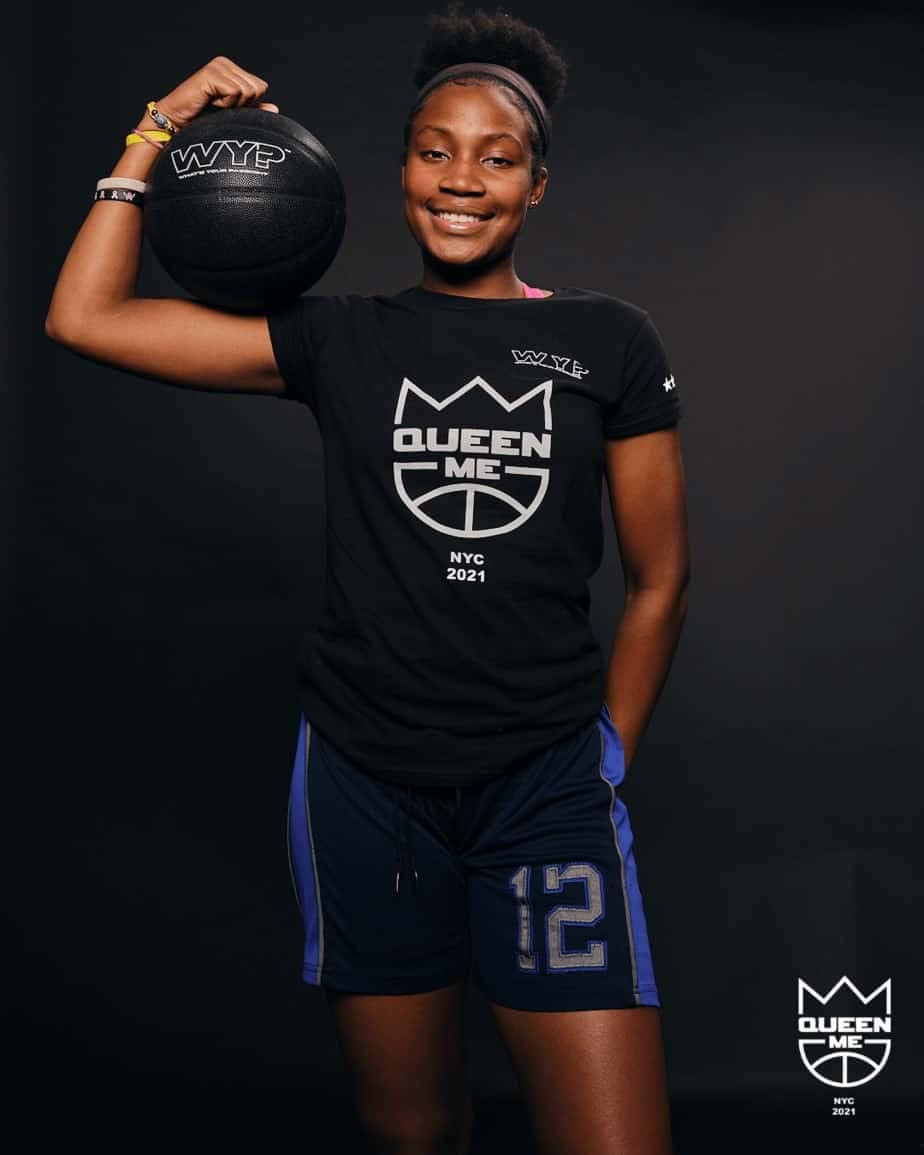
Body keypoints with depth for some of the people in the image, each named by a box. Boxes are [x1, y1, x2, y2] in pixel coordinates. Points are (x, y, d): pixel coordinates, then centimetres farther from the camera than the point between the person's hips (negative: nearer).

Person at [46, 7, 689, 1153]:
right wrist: (160, 130, 3)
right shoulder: (341, 339, 4)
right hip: (363, 778, 1)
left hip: (547, 783, -1)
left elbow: (658, 578, 7)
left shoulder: (608, 341, 3)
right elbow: (84, 317, 1)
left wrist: (607, 762, 7)